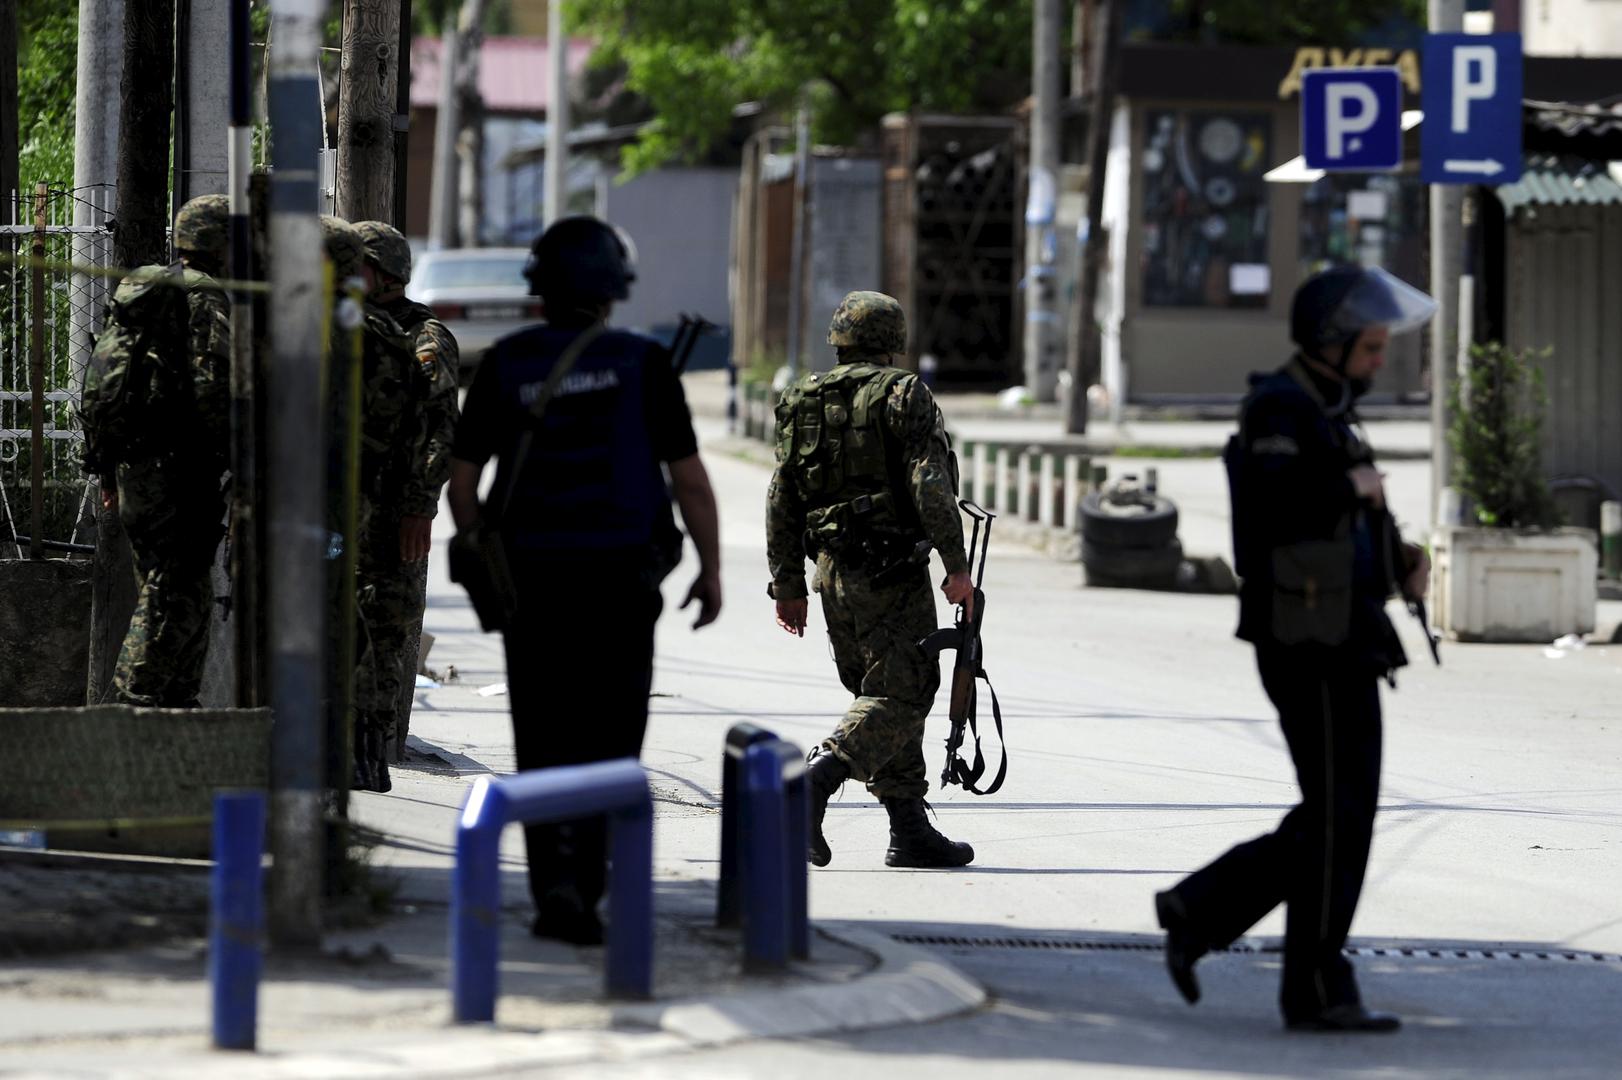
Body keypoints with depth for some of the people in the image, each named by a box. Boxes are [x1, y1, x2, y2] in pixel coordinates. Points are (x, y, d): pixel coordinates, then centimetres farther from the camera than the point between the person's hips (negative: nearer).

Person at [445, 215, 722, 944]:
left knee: (544, 743, 9)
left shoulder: (506, 365, 1)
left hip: (531, 576, 2)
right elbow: (688, 478, -4)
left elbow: (462, 475, 3)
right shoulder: (642, 365, -4)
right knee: (607, 743, 4)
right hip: (619, 576, -2)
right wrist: (711, 568, 6)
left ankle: (553, 881, -3)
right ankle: (580, 890, -5)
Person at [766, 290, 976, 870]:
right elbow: (931, 486, -15)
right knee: (899, 694, -7)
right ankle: (816, 780, -27)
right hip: (893, 572, -6)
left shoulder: (803, 401, 11)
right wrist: (957, 565, -12)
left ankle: (910, 830, 11)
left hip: (832, 572, 6)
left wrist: (788, 586, 14)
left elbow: (782, 500, 10)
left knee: (887, 693, 13)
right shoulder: (905, 396, -5)